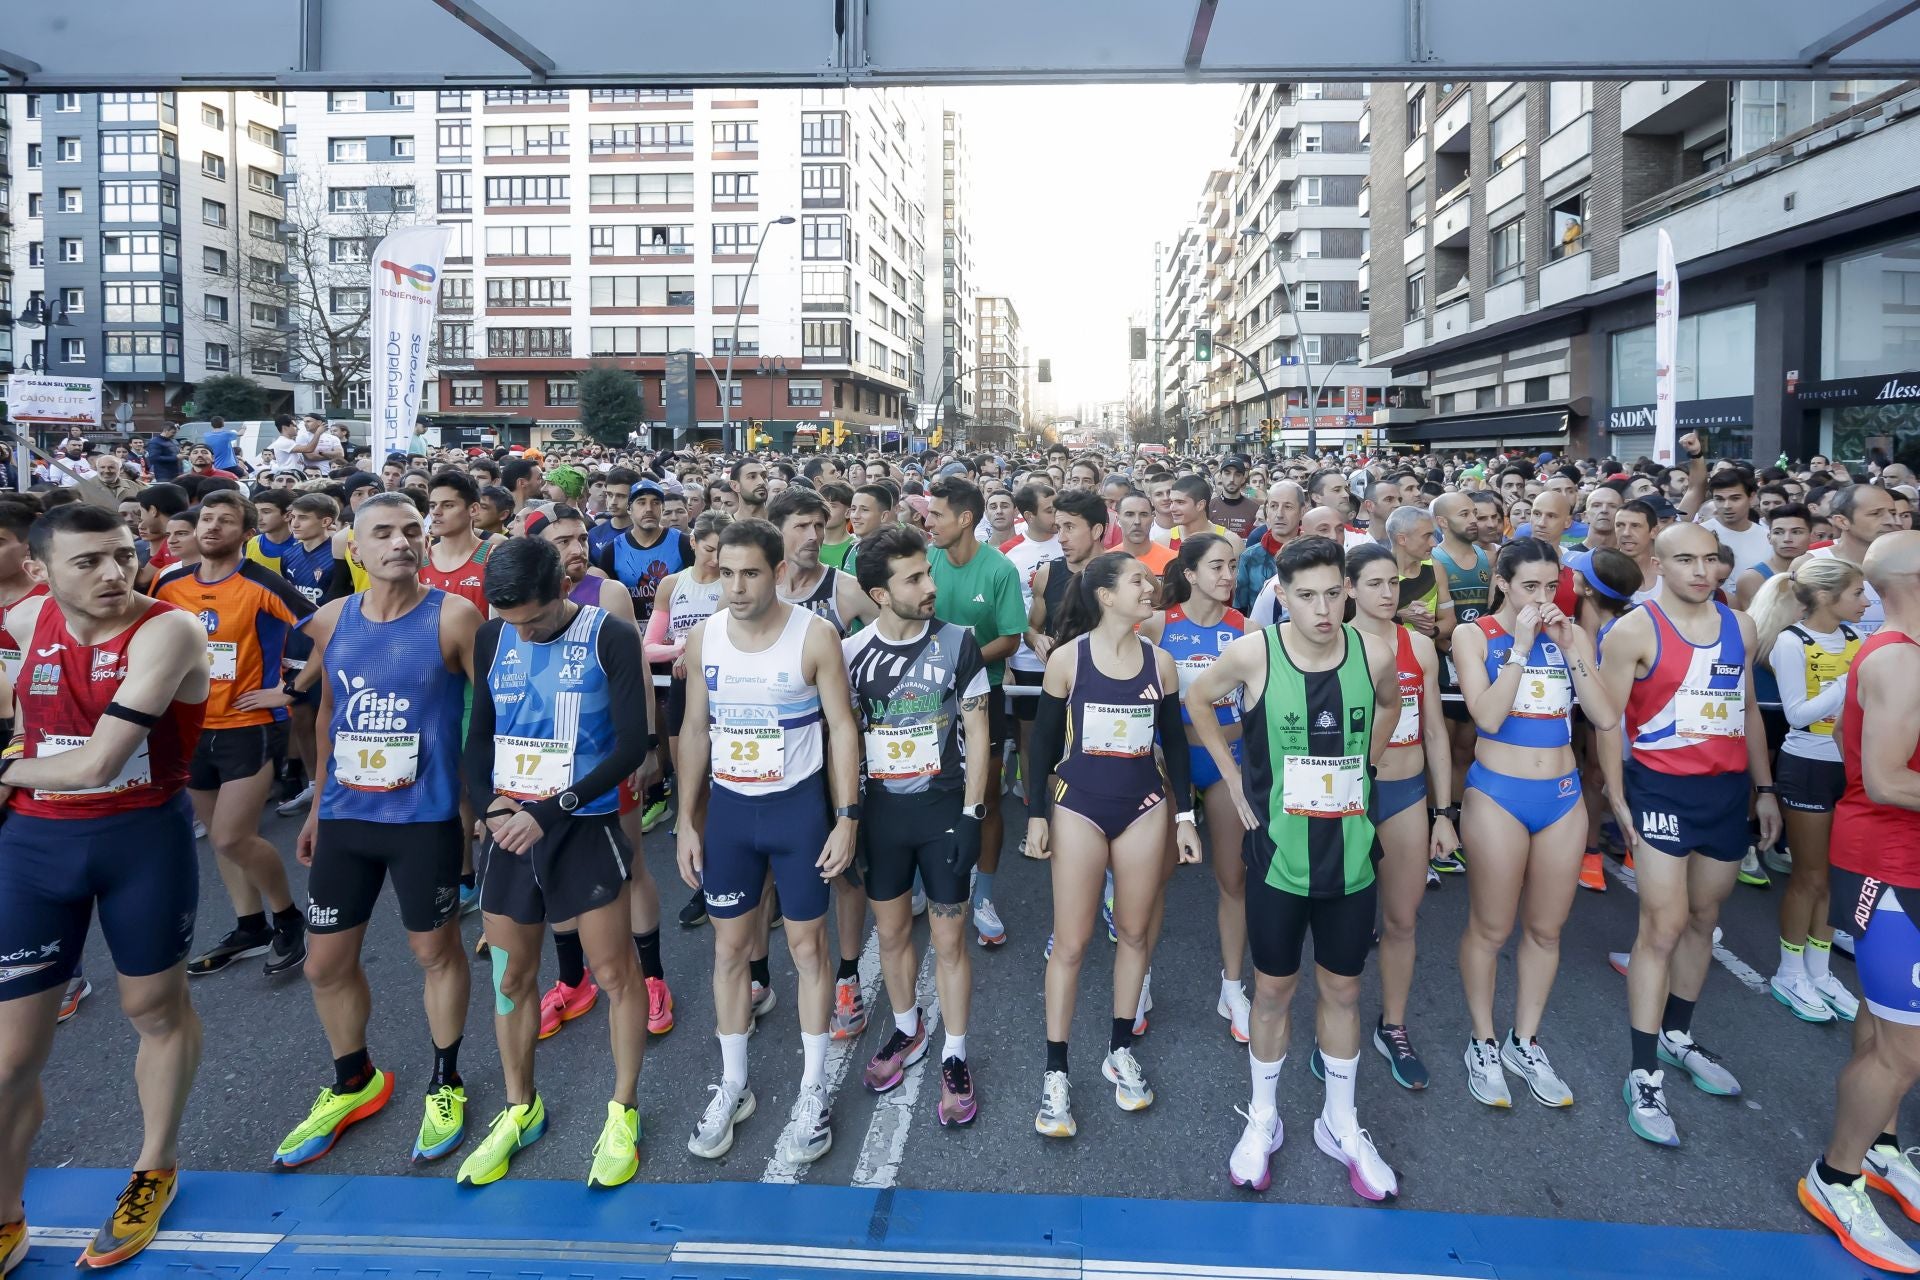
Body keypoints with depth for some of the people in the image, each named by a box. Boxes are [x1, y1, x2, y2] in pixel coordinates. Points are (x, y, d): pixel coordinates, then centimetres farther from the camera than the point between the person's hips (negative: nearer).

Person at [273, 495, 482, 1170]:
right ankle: (354, 1084, 36)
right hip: (345, 816, 5)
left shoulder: (454, 616, -10)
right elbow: (329, 714, 15)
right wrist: (318, 805, 18)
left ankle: (445, 1084, 31)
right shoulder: (331, 620, 3)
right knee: (326, 963, 12)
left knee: (435, 950, 10)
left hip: (425, 818, -4)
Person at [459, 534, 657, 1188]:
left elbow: (634, 743, -14)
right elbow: (480, 734, 12)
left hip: (584, 827, -4)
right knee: (511, 975, 13)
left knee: (614, 973, 2)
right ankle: (520, 1110, 32)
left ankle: (623, 1112, 20)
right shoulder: (492, 638, 3)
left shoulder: (610, 637, -11)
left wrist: (550, 811, -17)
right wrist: (492, 802, -7)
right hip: (510, 830, 5)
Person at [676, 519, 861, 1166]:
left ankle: (814, 1090, 23)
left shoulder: (814, 637, -12)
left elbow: (842, 728, -7)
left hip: (798, 805, -3)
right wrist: (686, 822, 3)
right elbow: (695, 731, 5)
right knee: (728, 947, 12)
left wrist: (847, 818, -11)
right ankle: (732, 1085, 30)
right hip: (727, 808, 3)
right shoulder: (703, 638, -2)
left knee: (807, 946, 8)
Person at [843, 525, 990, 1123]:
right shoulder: (852, 652, -5)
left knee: (949, 939, 5)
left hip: (944, 808, -2)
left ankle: (954, 1056, 21)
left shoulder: (957, 643, -8)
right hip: (881, 809, 2)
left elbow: (976, 732, -4)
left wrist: (970, 815, -8)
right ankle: (907, 1030, 38)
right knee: (891, 931, 15)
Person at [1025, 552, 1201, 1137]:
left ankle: (1120, 1050, 29)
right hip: (1078, 807, -3)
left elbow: (1174, 741, 8)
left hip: (1144, 808, 3)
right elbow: (1044, 739, -2)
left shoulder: (1159, 661, 1)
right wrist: (1037, 813, -2)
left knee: (1135, 932, 11)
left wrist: (1185, 816, 7)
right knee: (1070, 943, 1)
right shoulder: (1067, 658, -8)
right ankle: (1055, 1072, 13)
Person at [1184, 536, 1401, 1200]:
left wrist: (1360, 770, 7)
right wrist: (1236, 782, 1)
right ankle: (1263, 1121, 31)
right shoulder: (1252, 654, -14)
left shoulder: (1373, 655, -8)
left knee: (1343, 990, 15)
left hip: (1351, 855, 2)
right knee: (1273, 990, 11)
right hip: (1277, 853, -2)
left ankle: (1340, 1125, 34)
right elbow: (1197, 700, 4)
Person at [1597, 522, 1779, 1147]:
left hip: (1729, 789, 6)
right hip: (1663, 790, -6)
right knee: (1663, 925, -7)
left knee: (1703, 918, 14)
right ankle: (1644, 1076, 0)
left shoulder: (1739, 626, 8)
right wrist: (1618, 799, -12)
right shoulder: (1634, 631, -10)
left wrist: (1765, 788, 15)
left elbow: (1749, 709, 16)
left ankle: (1678, 1036, 32)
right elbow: (1608, 719, -9)